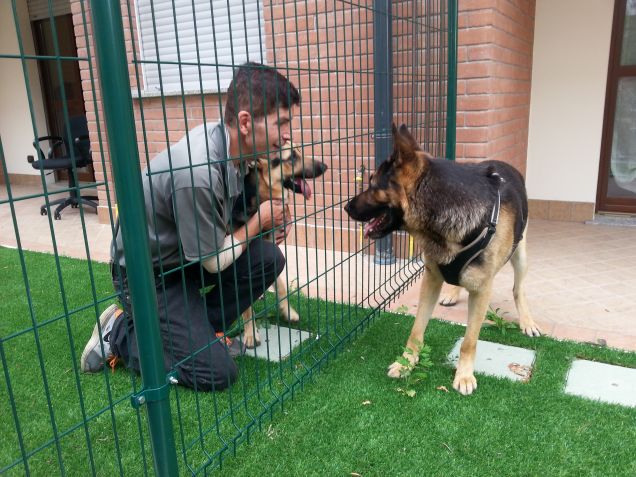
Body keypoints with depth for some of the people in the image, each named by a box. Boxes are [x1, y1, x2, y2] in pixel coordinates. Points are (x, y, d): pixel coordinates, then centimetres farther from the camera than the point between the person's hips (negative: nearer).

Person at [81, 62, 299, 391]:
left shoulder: (230, 142, -10)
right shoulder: (198, 173, -36)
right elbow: (215, 260, -21)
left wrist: (266, 225, -7)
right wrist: (259, 221, -8)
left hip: (186, 254, 8)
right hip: (148, 274, -8)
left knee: (269, 259, -8)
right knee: (217, 373, -11)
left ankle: (199, 330, 8)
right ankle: (121, 333, 8)